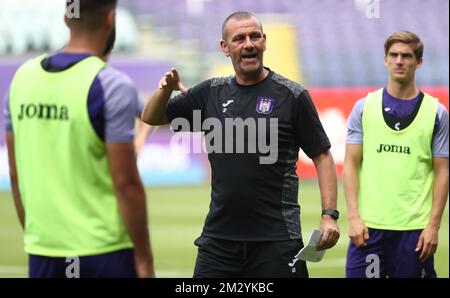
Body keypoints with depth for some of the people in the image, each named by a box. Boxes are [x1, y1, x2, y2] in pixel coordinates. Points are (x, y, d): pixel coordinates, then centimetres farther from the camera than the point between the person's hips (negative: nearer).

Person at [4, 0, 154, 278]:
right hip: (104, 254, -5)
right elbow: (126, 183, -14)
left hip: (43, 253, 6)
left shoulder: (23, 77, 5)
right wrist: (144, 259, -7)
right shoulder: (112, 87, -13)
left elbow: (15, 174, 11)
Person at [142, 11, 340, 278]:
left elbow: (322, 156, -1)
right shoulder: (212, 93, 9)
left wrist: (329, 215, -12)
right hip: (218, 234, 4)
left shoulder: (292, 96, -2)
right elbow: (151, 118, 17)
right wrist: (165, 90, -5)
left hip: (277, 238, -4)